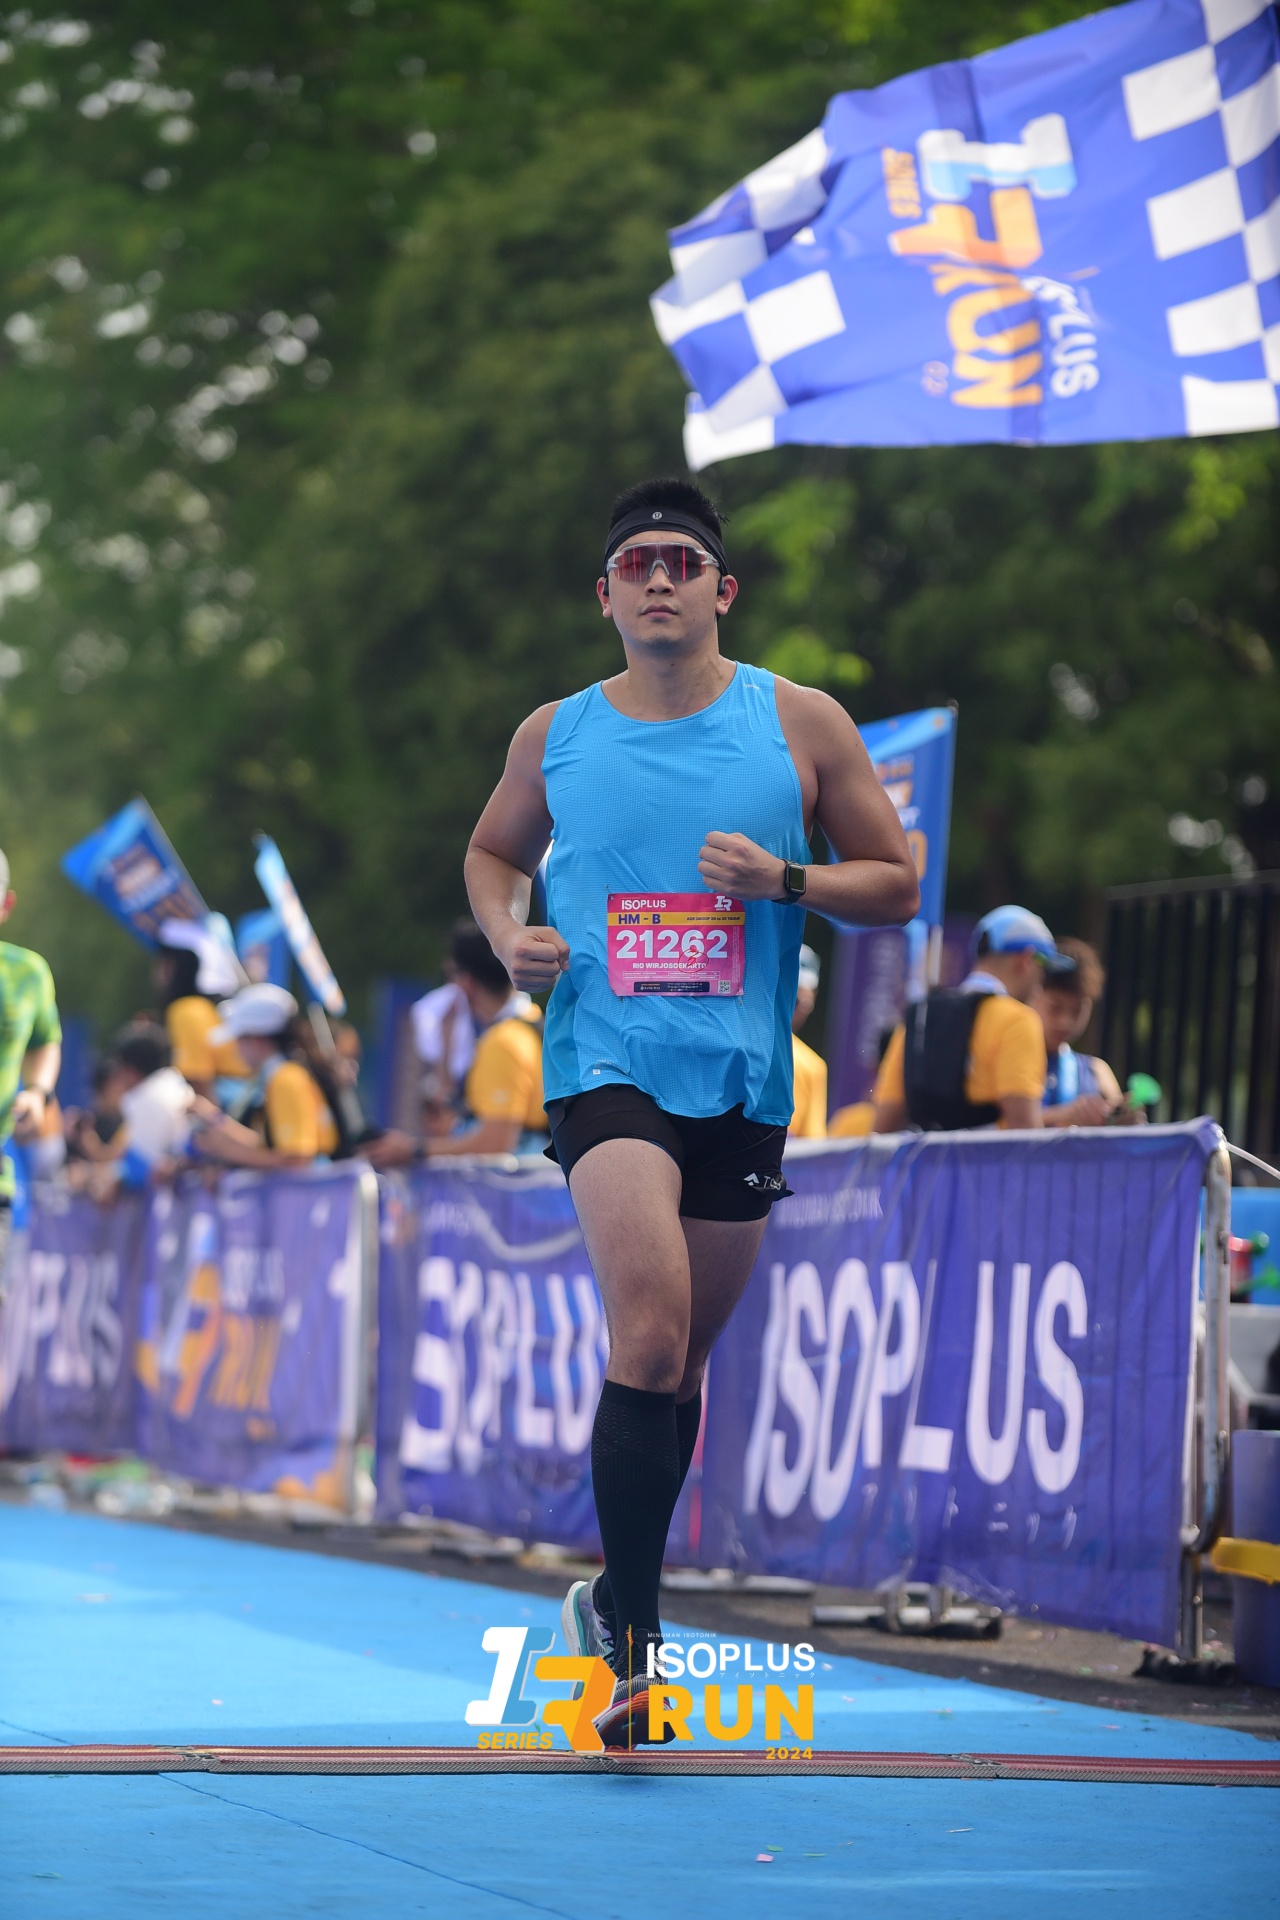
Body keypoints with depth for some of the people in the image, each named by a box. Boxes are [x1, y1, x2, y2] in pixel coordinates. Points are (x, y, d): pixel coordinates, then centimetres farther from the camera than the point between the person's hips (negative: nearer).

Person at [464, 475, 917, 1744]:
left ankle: (616, 1600, 33)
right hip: (604, 1063, -2)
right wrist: (507, 933, 2)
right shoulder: (554, 736, 6)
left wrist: (785, 879, -12)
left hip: (743, 1080, 2)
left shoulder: (801, 724, 3)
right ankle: (631, 1641, -18)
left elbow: (897, 883, 6)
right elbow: (493, 851, 24)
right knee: (651, 1333, -21)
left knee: (679, 1356, 13)